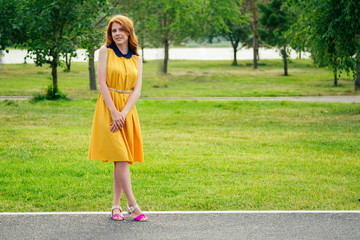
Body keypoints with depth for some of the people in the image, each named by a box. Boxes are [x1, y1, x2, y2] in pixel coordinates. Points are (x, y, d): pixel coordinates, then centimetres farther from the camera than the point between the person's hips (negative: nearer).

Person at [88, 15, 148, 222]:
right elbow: (102, 84, -6)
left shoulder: (137, 58, 9)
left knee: (124, 159, 3)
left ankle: (116, 206, 9)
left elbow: (137, 90, 2)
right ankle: (133, 205, -10)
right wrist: (114, 112, -13)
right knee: (120, 157, -10)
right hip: (108, 107, -4)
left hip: (128, 109, 4)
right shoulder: (106, 51, 0)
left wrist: (123, 113, -12)